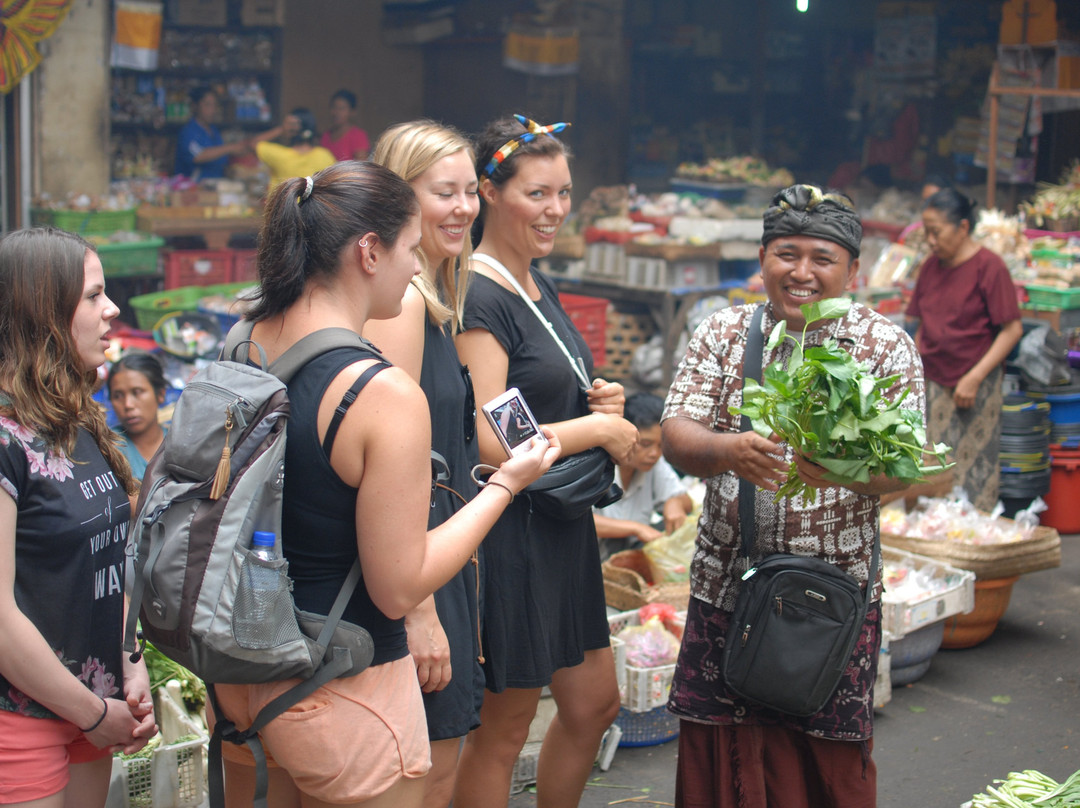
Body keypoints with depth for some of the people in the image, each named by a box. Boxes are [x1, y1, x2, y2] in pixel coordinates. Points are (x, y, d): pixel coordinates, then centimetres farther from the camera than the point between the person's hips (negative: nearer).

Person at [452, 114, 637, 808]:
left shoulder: (539, 285, 10)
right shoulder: (477, 298, -19)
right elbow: (488, 444, -25)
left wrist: (598, 397, 2)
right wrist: (601, 428, -15)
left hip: (562, 527, 10)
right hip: (509, 534, -9)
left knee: (595, 705, 20)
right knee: (503, 731, 5)